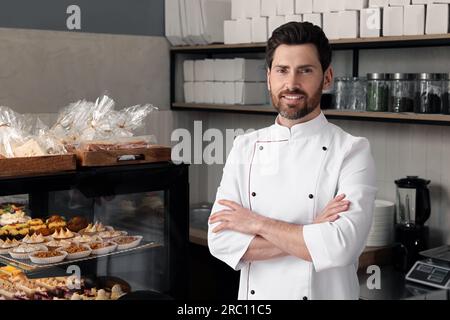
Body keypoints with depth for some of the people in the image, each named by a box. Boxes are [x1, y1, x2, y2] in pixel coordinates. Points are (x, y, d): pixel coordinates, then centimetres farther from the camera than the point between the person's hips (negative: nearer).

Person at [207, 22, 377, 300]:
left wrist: (257, 224, -16)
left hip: (326, 294, -3)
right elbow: (221, 241, -12)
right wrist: (310, 235, -20)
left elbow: (341, 246, -25)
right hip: (254, 296, 3)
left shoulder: (353, 151, -12)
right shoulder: (245, 148, -2)